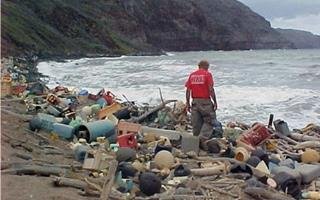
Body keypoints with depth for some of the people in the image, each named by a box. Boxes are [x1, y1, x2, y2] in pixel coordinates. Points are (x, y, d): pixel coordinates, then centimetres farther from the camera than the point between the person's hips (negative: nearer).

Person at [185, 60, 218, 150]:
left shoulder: (192, 75, 10)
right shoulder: (207, 74, -4)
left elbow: (188, 90, 7)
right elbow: (211, 89, -11)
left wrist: (188, 103, 12)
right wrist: (215, 102, -5)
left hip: (195, 102, 5)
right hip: (205, 101, -5)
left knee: (196, 124, 11)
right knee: (209, 121, 3)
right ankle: (202, 138, -13)